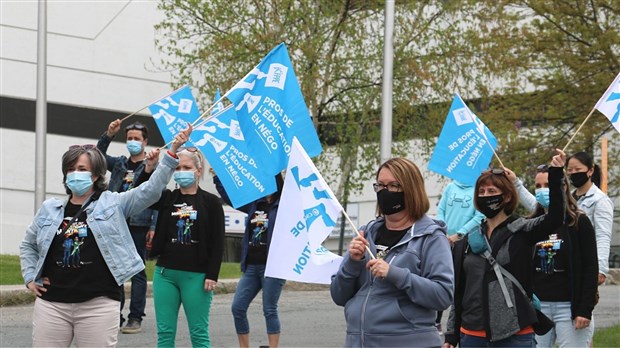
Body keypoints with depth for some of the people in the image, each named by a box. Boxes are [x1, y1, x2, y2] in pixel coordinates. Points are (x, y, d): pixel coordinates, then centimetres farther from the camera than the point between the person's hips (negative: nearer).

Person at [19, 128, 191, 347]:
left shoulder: (113, 204, 4)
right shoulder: (49, 209, 13)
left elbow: (151, 190, -6)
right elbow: (28, 245, 26)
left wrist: (172, 153, -14)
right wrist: (30, 277, 13)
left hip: (98, 305, -3)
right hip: (51, 304, 3)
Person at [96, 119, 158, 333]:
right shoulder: (119, 164, 15)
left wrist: (154, 228, -14)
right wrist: (109, 135, -8)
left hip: (138, 226, -5)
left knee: (137, 272, 0)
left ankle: (135, 318, 3)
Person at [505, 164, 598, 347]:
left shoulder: (578, 222, -2)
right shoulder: (531, 224, 10)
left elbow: (591, 268, -6)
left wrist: (585, 309, -11)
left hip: (569, 306, -4)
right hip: (536, 306, 4)